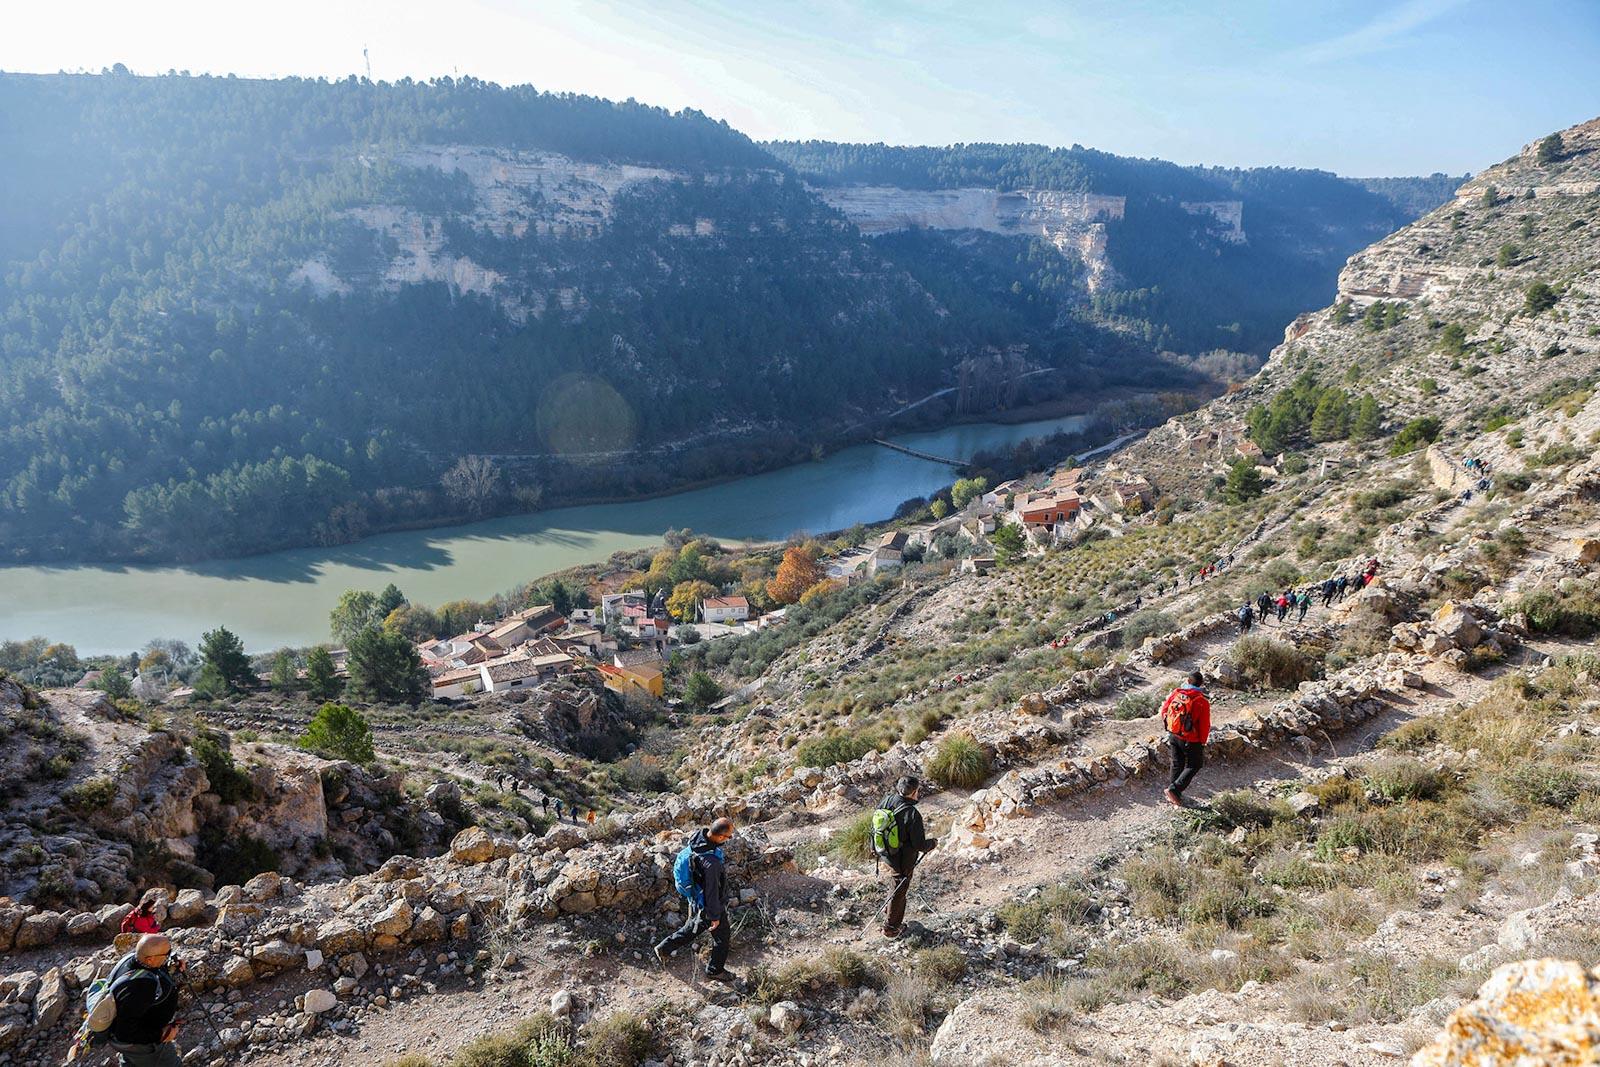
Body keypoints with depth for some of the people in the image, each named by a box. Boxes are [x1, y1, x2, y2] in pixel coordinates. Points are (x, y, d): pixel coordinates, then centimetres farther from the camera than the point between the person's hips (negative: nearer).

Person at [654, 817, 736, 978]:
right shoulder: (711, 862, -42)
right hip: (709, 904, -7)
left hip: (695, 897, 7)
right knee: (721, 938, 19)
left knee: (694, 927, 32)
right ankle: (715, 970, 41)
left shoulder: (697, 836, -17)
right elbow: (712, 891, -28)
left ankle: (664, 948, 43)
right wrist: (714, 916, -12)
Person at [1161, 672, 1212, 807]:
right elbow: (1205, 726, -15)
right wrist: (1202, 742, 3)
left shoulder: (1176, 693, -10)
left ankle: (1173, 791, 29)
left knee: (1177, 764, 20)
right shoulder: (1202, 702, -20)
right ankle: (1175, 789, 3)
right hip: (1191, 740, -4)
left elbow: (1164, 711, 1)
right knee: (1194, 765, 14)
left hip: (1173, 735, 5)